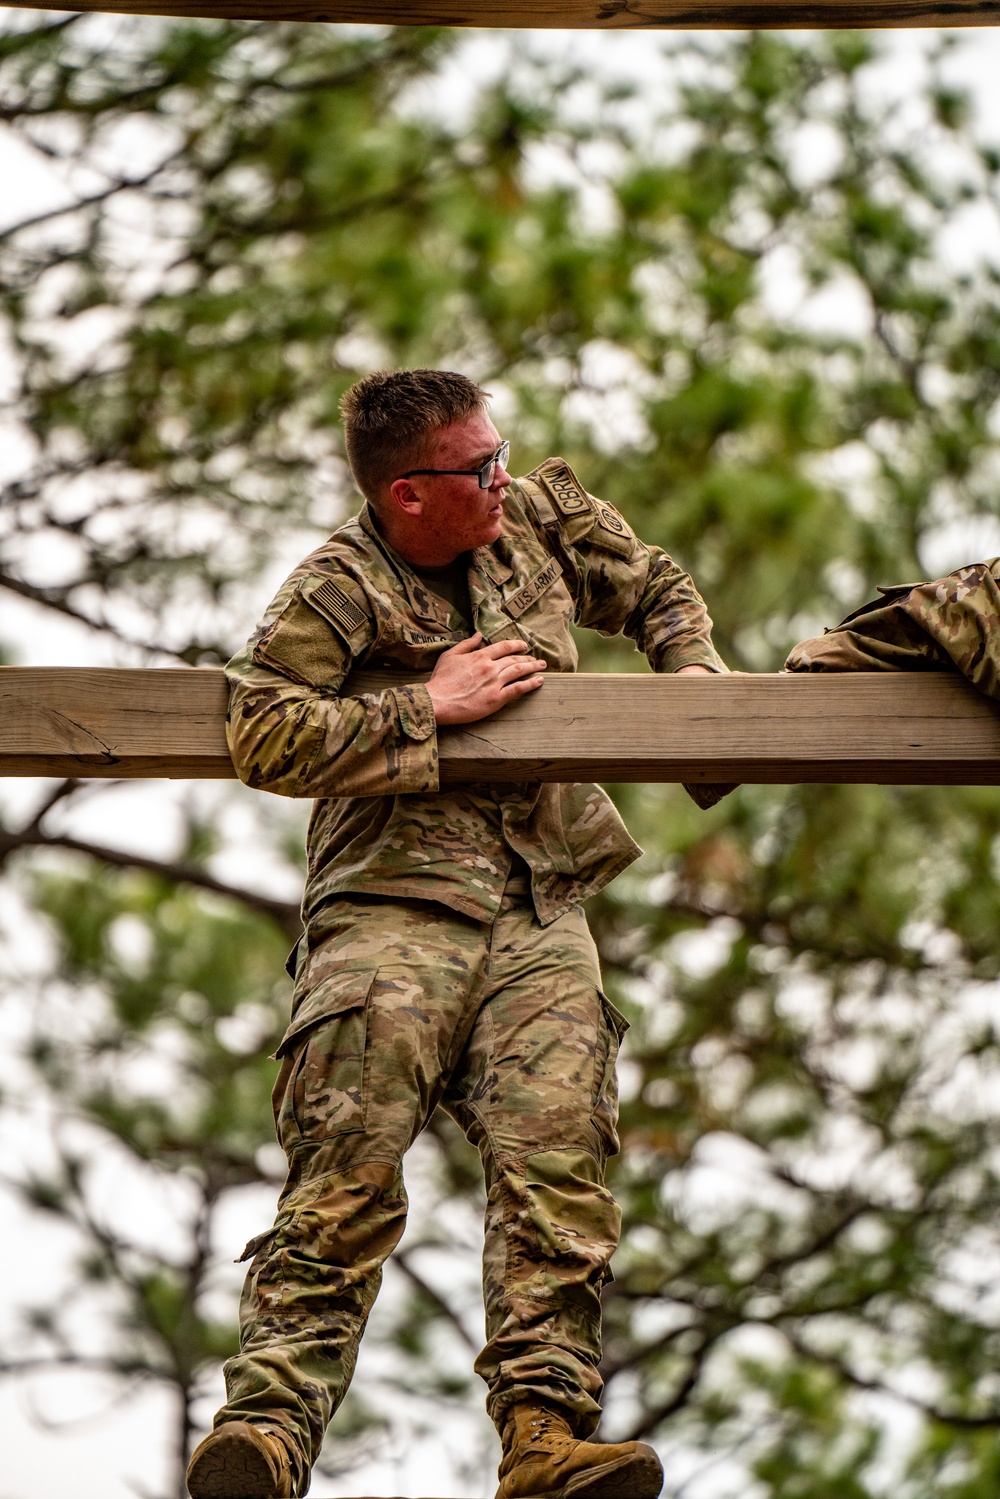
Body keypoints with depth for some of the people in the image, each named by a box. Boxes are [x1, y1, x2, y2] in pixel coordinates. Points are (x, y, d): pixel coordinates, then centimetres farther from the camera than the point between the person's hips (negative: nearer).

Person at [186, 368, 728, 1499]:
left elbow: (654, 588, 33)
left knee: (558, 1169, -15)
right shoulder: (337, 589, -3)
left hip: (538, 910, 4)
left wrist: (696, 683, 15)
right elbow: (262, 735, -16)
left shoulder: (540, 513, 15)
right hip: (393, 902, -4)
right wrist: (432, 708, -12)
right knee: (350, 1173, -19)